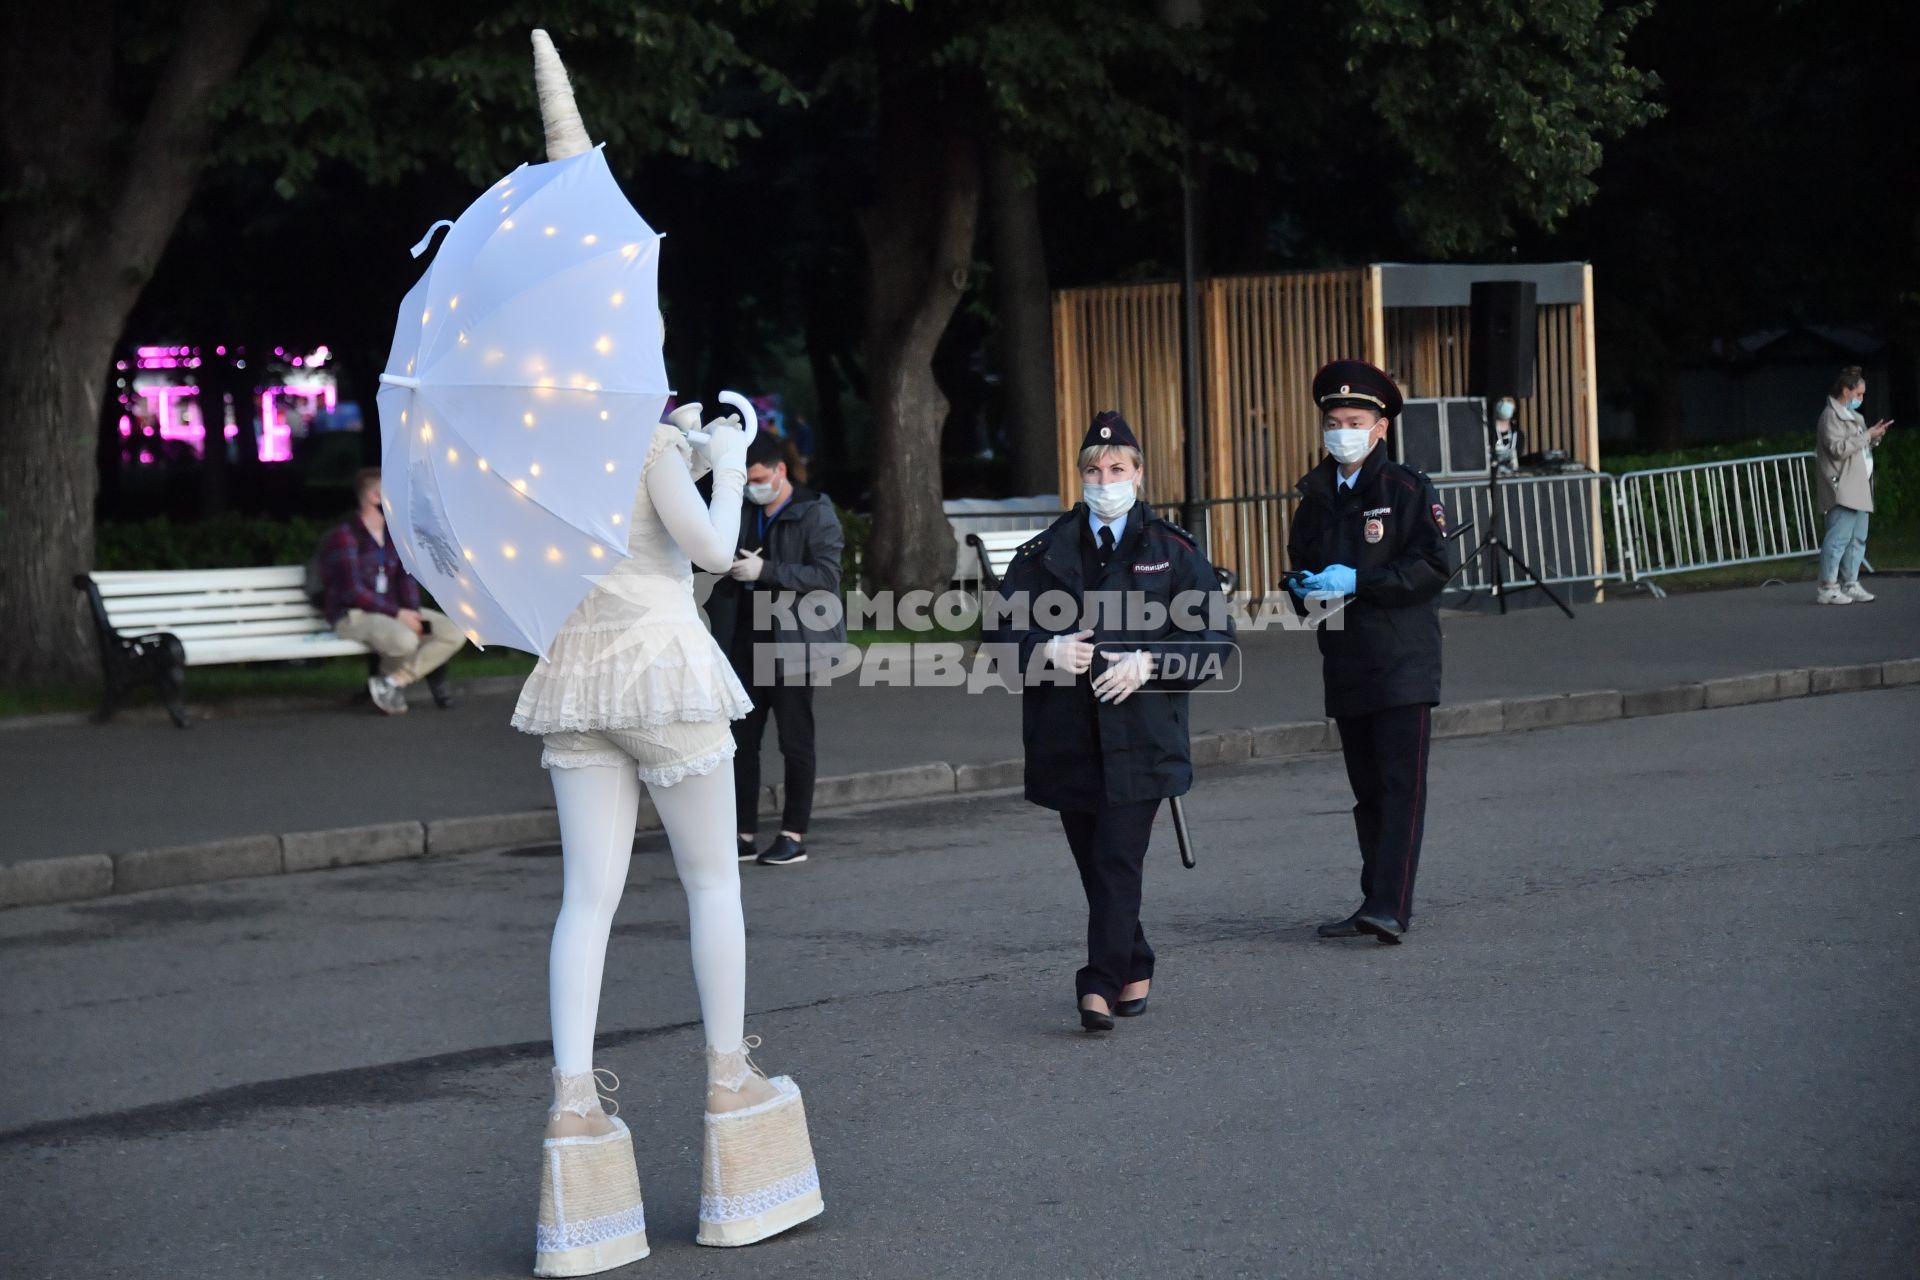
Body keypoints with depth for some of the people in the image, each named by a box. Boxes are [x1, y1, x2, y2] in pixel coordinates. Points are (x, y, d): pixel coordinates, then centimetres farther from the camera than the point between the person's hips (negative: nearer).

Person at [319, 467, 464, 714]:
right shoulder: (344, 536, -12)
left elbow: (406, 579, 8)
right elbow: (352, 592, -18)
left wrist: (414, 614, -11)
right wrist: (398, 613, -20)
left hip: (392, 610, 8)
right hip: (353, 616, -8)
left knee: (454, 632, -12)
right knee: (404, 639, -38)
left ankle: (390, 683, -15)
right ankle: (389, 679, -3)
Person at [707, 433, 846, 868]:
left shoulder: (815, 514, -5)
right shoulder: (742, 513, 12)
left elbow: (827, 576, -15)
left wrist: (764, 570, -21)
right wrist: (724, 568, -3)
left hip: (791, 644, -5)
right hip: (745, 644, 5)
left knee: (795, 741, 1)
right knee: (741, 738, 3)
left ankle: (794, 835, 7)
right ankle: (745, 833, 9)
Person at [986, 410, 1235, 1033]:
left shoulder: (1172, 549, 5)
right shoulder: (1048, 550, 9)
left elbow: (1215, 636, 2)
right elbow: (1002, 626, 10)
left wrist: (1148, 664, -12)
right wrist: (1047, 649, -11)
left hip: (1141, 731, -3)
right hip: (1067, 736, 3)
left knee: (1119, 859, -12)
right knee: (1094, 862, 9)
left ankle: (1101, 984, -14)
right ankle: (1133, 972, 25)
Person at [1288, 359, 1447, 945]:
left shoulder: (1408, 490, -3)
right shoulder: (1316, 496, 15)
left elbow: (1433, 567, -11)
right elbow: (1300, 562, 24)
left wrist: (1357, 582, -17)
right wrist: (1306, 587, 0)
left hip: (1403, 660, -6)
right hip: (1345, 664, 6)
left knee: (1401, 785, -11)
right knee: (1367, 788, 9)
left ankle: (1390, 906, -17)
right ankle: (1376, 901, 14)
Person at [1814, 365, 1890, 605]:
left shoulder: (1852, 416, 22)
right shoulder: (1831, 416, -8)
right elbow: (1838, 448, -20)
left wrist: (1876, 436, 9)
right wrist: (1868, 435, -15)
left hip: (1859, 490, 10)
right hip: (1842, 490, -10)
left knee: (1857, 539, 9)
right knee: (1838, 537, -12)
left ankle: (1850, 584, 12)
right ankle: (1827, 588, -11)